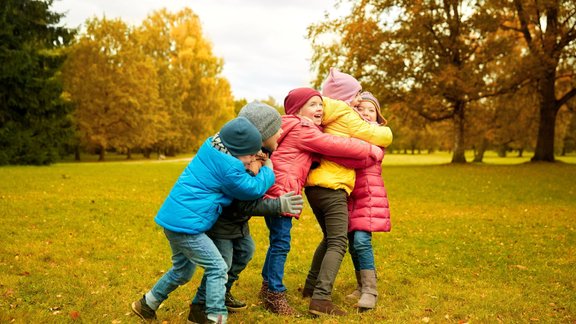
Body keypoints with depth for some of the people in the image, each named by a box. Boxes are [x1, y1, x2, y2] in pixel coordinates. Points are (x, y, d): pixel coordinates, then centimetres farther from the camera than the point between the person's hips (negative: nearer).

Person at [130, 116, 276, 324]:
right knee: (217, 268, -3)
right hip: (186, 223, -10)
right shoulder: (229, 167, -20)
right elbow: (254, 189, -6)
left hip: (174, 219, 10)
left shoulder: (212, 147, 5)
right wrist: (268, 169, 8)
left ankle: (146, 305, 39)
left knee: (183, 270, 25)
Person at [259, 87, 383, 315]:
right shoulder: (302, 129, -9)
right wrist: (370, 150, -5)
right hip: (280, 190, -11)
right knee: (281, 243, -7)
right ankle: (274, 295, 1)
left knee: (278, 240, 18)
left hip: (276, 190, 11)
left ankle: (268, 286, 30)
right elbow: (336, 145, -13)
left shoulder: (301, 129, 24)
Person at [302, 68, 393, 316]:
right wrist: (383, 129, 17)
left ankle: (311, 286, 27)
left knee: (330, 238, 22)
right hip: (331, 187, -9)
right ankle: (321, 299, -19)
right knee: (338, 243, -11)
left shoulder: (327, 119, 16)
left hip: (315, 185, 9)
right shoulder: (346, 116, -6)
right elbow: (382, 137, -4)